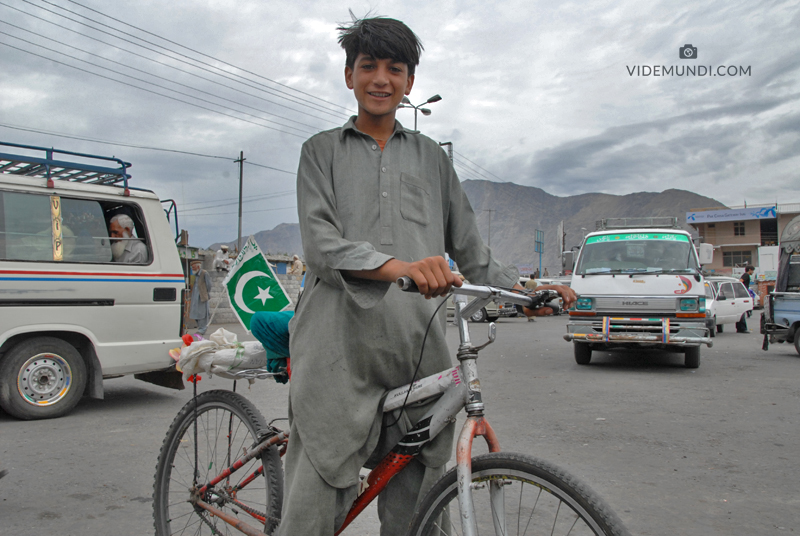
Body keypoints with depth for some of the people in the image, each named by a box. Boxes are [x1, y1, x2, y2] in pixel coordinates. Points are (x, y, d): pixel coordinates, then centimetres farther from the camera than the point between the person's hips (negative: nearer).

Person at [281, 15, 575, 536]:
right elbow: (321, 243, -3)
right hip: (341, 350, -2)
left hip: (420, 348, 2)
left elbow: (471, 251, 21)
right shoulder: (323, 151, 14)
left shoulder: (431, 156, 21)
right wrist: (398, 266, -22)